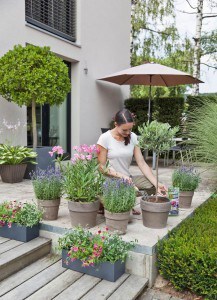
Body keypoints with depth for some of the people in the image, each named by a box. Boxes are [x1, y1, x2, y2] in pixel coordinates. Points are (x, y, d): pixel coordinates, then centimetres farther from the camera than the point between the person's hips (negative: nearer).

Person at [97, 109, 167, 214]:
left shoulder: (133, 137, 1)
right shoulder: (105, 138, -11)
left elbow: (142, 163, -3)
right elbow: (102, 167, -9)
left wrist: (156, 183, -16)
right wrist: (121, 175, -24)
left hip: (127, 178, 5)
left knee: (152, 183, -18)